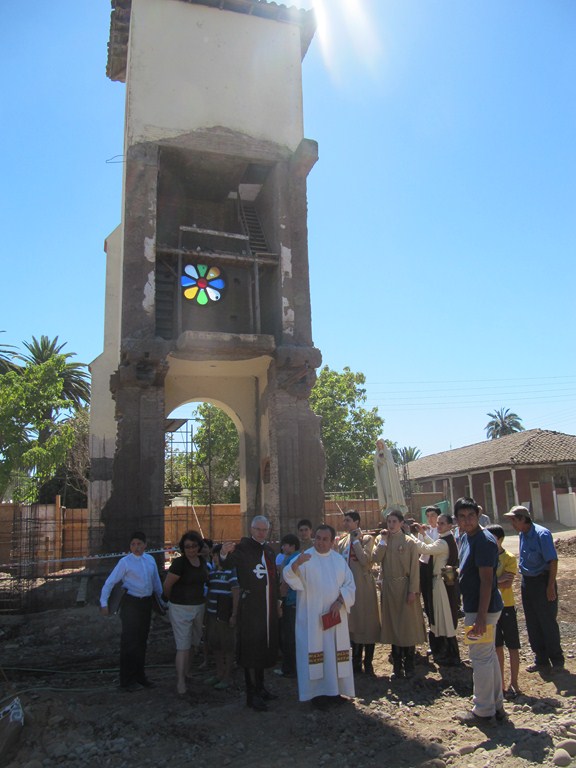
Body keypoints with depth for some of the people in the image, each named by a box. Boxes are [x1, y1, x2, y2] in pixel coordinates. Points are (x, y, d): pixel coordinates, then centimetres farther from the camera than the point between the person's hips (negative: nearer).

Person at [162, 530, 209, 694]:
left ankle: (186, 672, 38)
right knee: (183, 646, -5)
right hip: (180, 608, -7)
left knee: (193, 642, 19)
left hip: (199, 606, 7)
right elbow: (167, 585, -12)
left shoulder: (202, 561, 3)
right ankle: (180, 681, 4)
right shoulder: (179, 563, -17)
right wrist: (174, 600, 3)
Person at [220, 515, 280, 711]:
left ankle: (259, 686, 30)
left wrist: (277, 602, 14)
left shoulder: (268, 550, 11)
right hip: (250, 606, -7)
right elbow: (229, 563, -29)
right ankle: (252, 694, 7)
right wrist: (224, 553, -51)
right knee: (251, 648, -1)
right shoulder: (243, 547, -11)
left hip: (268, 607, 7)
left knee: (264, 645, 16)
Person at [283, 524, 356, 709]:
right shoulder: (305, 558, -8)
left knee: (335, 652, 10)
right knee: (315, 652, -2)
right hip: (312, 617, -4)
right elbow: (289, 576, -24)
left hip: (335, 615, 5)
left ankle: (334, 690, 22)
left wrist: (340, 601, -10)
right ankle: (317, 692, 8)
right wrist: (296, 564, -46)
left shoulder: (339, 560, 7)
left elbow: (349, 584, 8)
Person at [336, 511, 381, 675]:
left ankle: (368, 663, 13)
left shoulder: (367, 539, -5)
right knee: (353, 624, 12)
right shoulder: (343, 541, 10)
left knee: (367, 623, 3)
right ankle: (356, 661, 24)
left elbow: (365, 560, -20)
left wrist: (356, 540, -15)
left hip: (363, 586, -5)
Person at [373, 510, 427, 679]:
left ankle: (409, 666, 16)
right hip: (388, 588, 4)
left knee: (408, 626, 3)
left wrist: (413, 590, -12)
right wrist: (383, 540, -9)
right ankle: (397, 667, 19)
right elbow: (376, 558, -9)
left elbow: (414, 568, -7)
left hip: (405, 587, -4)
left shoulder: (409, 542, -5)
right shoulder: (383, 541, 7)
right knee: (392, 626, 9)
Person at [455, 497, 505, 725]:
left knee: (480, 657, 1)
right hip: (474, 606, 10)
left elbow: (486, 581, -23)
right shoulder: (465, 538, 9)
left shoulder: (484, 541, -20)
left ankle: (483, 710, 14)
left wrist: (481, 617, -23)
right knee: (489, 655, 18)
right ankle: (496, 705, 30)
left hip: (483, 608, -10)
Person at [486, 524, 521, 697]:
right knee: (497, 646, 14)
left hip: (506, 606, -4)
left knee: (512, 646, 5)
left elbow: (508, 584, -20)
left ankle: (514, 683, 16)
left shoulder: (509, 558, -10)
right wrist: (499, 579, -18)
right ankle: (500, 682, 24)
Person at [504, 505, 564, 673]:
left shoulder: (542, 534, -18)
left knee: (548, 623, 2)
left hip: (542, 582, -8)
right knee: (533, 625, 12)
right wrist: (525, 582, 13)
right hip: (527, 582, 8)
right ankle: (541, 660, 24)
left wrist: (551, 587, -18)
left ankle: (557, 661, 19)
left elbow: (553, 561, -17)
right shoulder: (522, 535, 6)